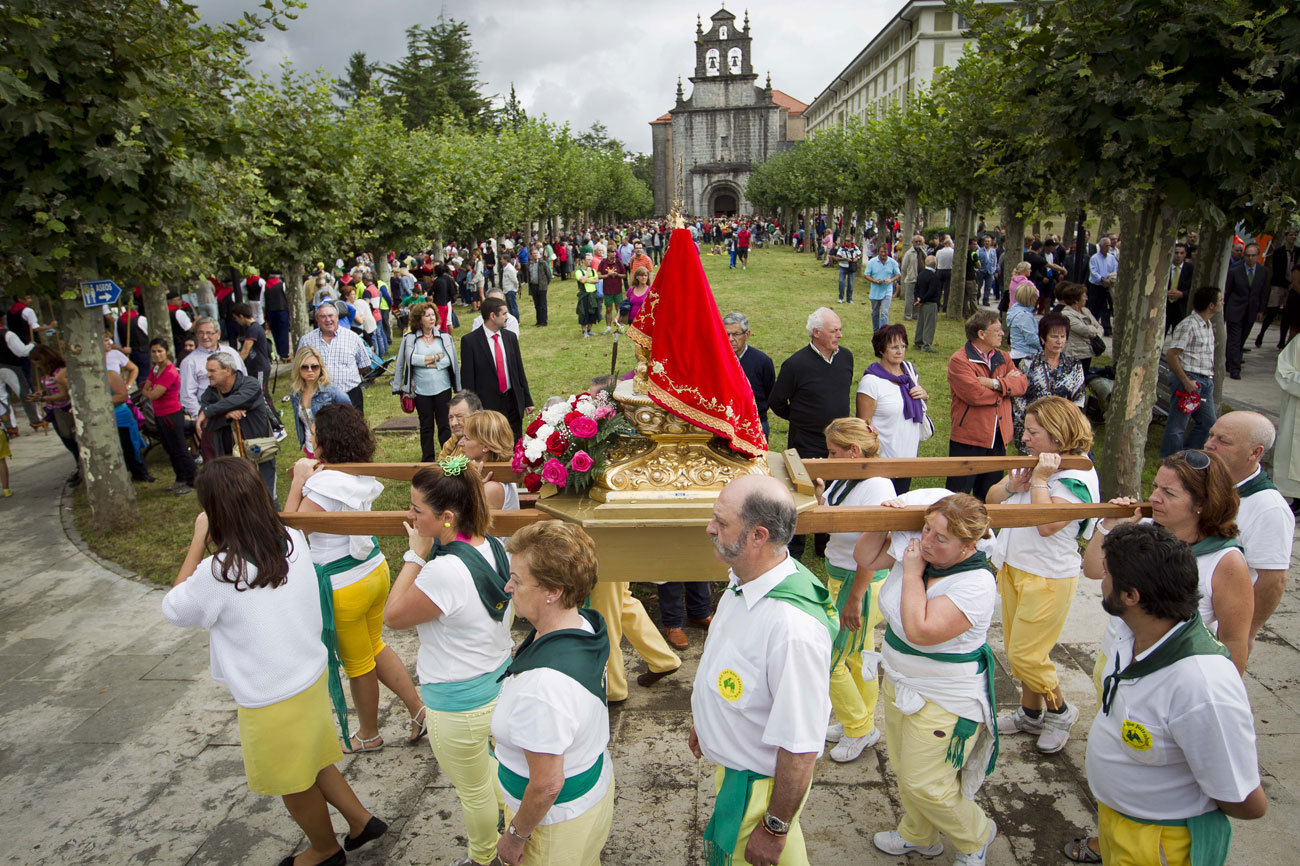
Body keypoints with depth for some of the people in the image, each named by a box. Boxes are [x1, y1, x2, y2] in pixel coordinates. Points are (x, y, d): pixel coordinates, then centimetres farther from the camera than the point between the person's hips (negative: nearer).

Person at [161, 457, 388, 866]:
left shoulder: (216, 574, -27)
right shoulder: (294, 541, -11)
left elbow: (173, 609, -7)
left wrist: (198, 543, -9)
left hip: (270, 701, -5)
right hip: (311, 675, 6)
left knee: (295, 784, 21)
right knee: (310, 761, 29)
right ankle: (361, 819, 40)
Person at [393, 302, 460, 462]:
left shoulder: (444, 337, 3)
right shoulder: (409, 338, 1)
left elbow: (449, 361, -7)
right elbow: (412, 359, -13)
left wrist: (425, 362, -10)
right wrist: (437, 357, -10)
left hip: (443, 388, 0)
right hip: (421, 390, 0)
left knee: (445, 425, 3)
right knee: (426, 426, 11)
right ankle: (427, 459, 22)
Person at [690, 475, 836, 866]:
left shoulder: (794, 628, -38)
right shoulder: (744, 579, -9)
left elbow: (801, 748, -30)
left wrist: (774, 828, -18)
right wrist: (702, 722, 21)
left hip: (758, 783, -7)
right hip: (733, 761, 8)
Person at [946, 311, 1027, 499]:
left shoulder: (1002, 358, 12)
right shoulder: (959, 360, -11)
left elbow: (1022, 383, -1)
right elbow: (975, 394, -23)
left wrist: (996, 383, -18)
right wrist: (1007, 385, -8)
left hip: (998, 439, 7)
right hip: (968, 440, -7)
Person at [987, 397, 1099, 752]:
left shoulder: (1077, 477, -17)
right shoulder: (1033, 463, 5)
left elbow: (1047, 525, -28)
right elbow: (991, 499, 6)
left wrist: (1039, 480, -23)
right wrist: (1012, 486, -13)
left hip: (1048, 578, -8)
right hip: (1013, 568, 8)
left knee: (1026, 655, -2)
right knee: (1017, 650, 17)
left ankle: (1060, 711, 24)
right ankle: (1031, 714, 36)